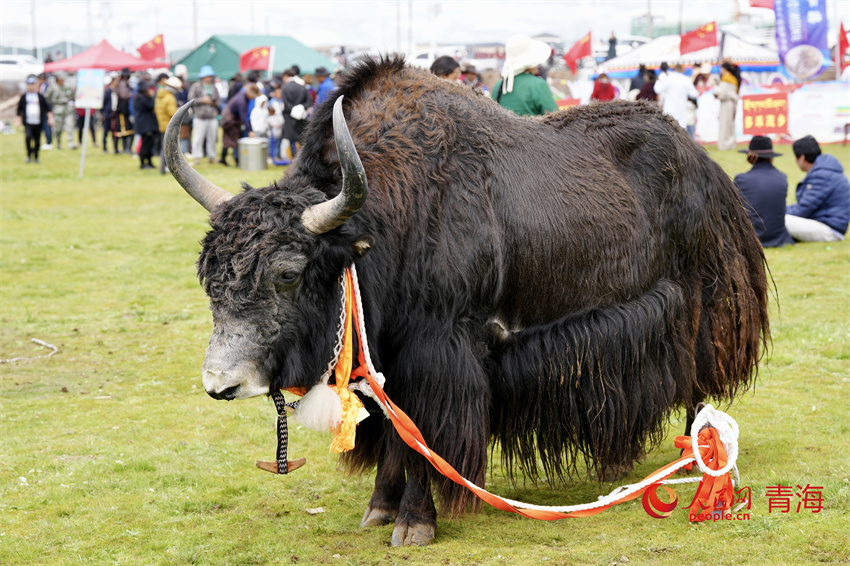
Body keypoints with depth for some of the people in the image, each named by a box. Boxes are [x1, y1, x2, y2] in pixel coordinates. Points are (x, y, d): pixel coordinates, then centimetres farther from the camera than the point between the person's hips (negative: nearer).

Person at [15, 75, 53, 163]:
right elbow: (19, 109, 12)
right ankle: (29, 155, -9)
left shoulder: (40, 96, 6)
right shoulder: (24, 97, 5)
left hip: (38, 123, 1)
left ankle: (36, 157, 19)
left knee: (37, 141, 4)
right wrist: (19, 120, 8)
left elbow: (47, 107, 9)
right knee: (28, 137, -22)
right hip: (28, 123, -1)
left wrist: (50, 117, 2)